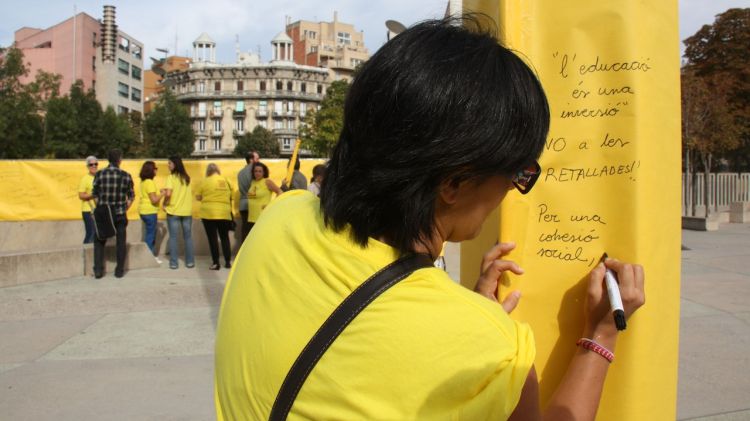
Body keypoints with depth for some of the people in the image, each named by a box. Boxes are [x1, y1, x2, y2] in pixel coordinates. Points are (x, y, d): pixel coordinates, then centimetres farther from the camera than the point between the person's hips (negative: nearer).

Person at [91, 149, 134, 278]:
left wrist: (100, 207, 14)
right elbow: (131, 196, 1)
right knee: (120, 242, 10)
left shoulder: (99, 174, -4)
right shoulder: (126, 176, -6)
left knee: (99, 241, 15)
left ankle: (98, 270, 11)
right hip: (120, 214, -1)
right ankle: (119, 271, 14)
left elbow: (95, 195, 2)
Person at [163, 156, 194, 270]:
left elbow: (168, 193, -18)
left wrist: (164, 204, -3)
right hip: (187, 211, 4)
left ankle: (174, 263, 5)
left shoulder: (171, 177, -9)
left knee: (173, 237, 4)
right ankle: (190, 261, 14)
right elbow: (189, 193, 8)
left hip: (173, 211, -4)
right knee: (188, 237, 11)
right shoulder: (187, 177, 7)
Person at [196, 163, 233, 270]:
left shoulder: (205, 181, -4)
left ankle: (216, 263, 2)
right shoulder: (226, 181, 5)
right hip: (225, 214, 3)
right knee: (225, 238, 14)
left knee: (212, 238, 3)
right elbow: (231, 196, 10)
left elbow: (198, 197, 2)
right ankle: (228, 262, 14)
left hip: (209, 213, -3)